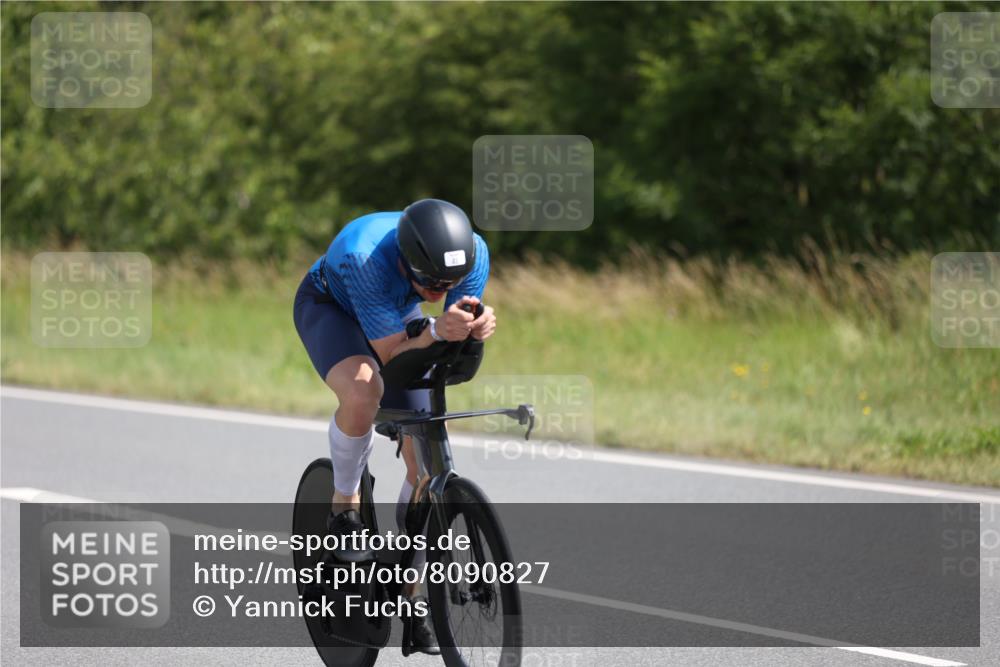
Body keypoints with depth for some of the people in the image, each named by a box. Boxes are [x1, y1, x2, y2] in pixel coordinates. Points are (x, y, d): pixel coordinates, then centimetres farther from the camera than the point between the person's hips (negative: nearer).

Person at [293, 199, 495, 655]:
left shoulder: (473, 252, -30)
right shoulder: (365, 257, -42)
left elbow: (458, 356, -21)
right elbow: (391, 354, -37)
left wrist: (477, 329, -44)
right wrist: (436, 330, -56)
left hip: (398, 312, 4)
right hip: (330, 306, -4)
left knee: (425, 459, -4)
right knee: (363, 390, -38)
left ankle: (410, 599, 9)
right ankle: (345, 509, -12)